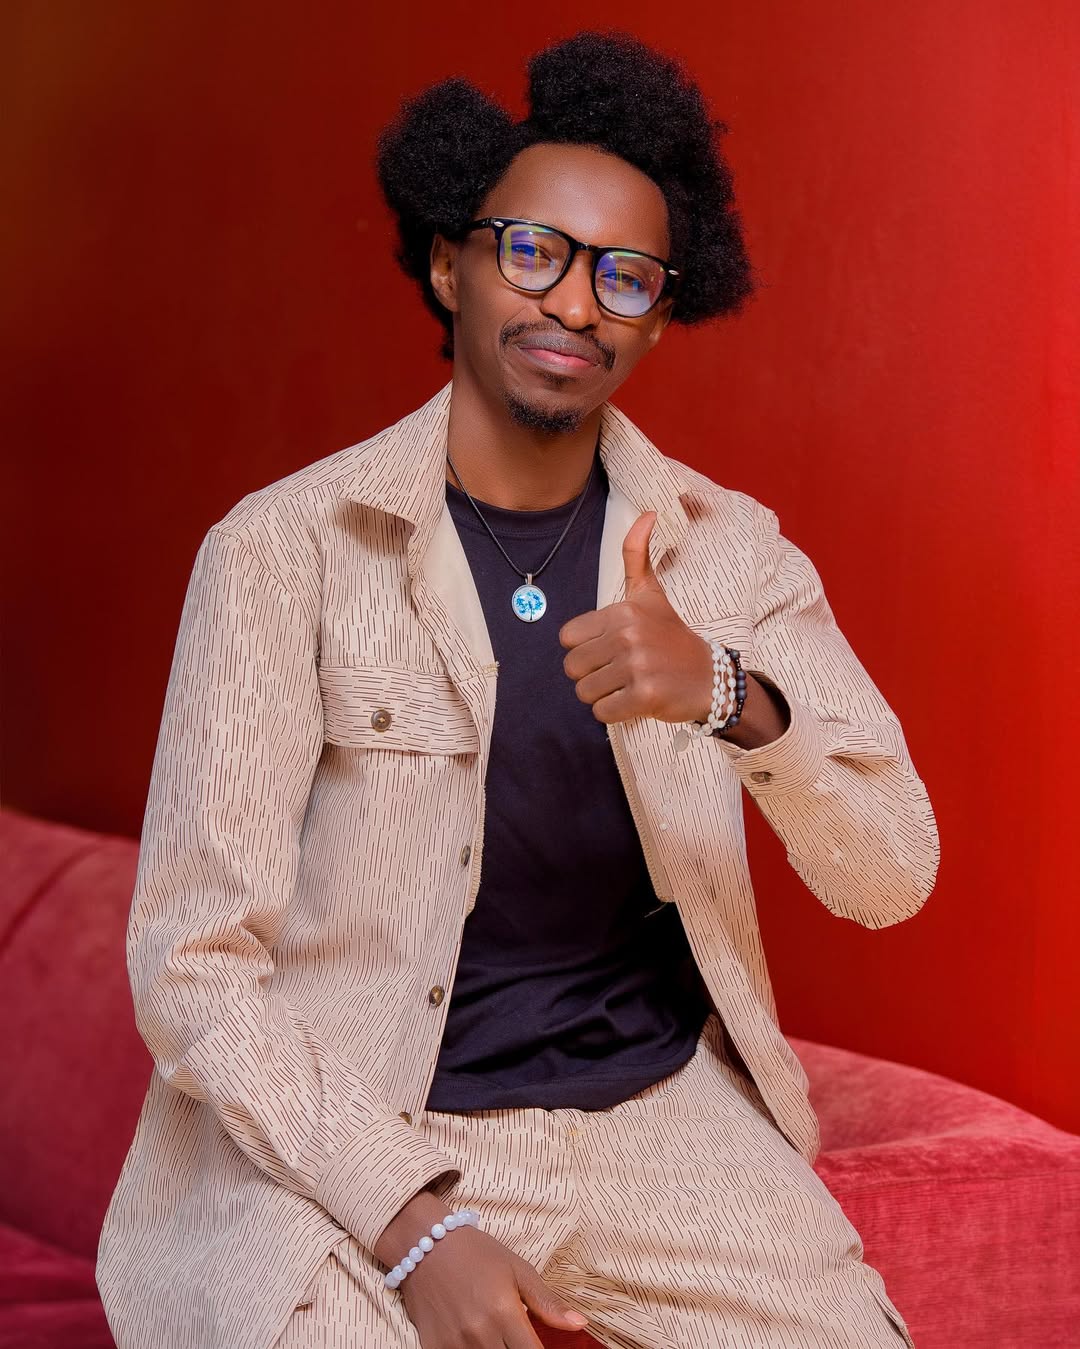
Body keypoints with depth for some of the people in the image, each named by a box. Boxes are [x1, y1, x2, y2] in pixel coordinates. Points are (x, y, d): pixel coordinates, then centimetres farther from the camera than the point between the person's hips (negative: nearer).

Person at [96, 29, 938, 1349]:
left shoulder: (728, 551, 3)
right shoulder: (286, 547, -9)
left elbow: (889, 877, -6)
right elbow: (192, 959, -10)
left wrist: (728, 691, -25)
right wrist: (413, 1226, -20)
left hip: (657, 1110, 4)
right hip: (349, 1141, -4)